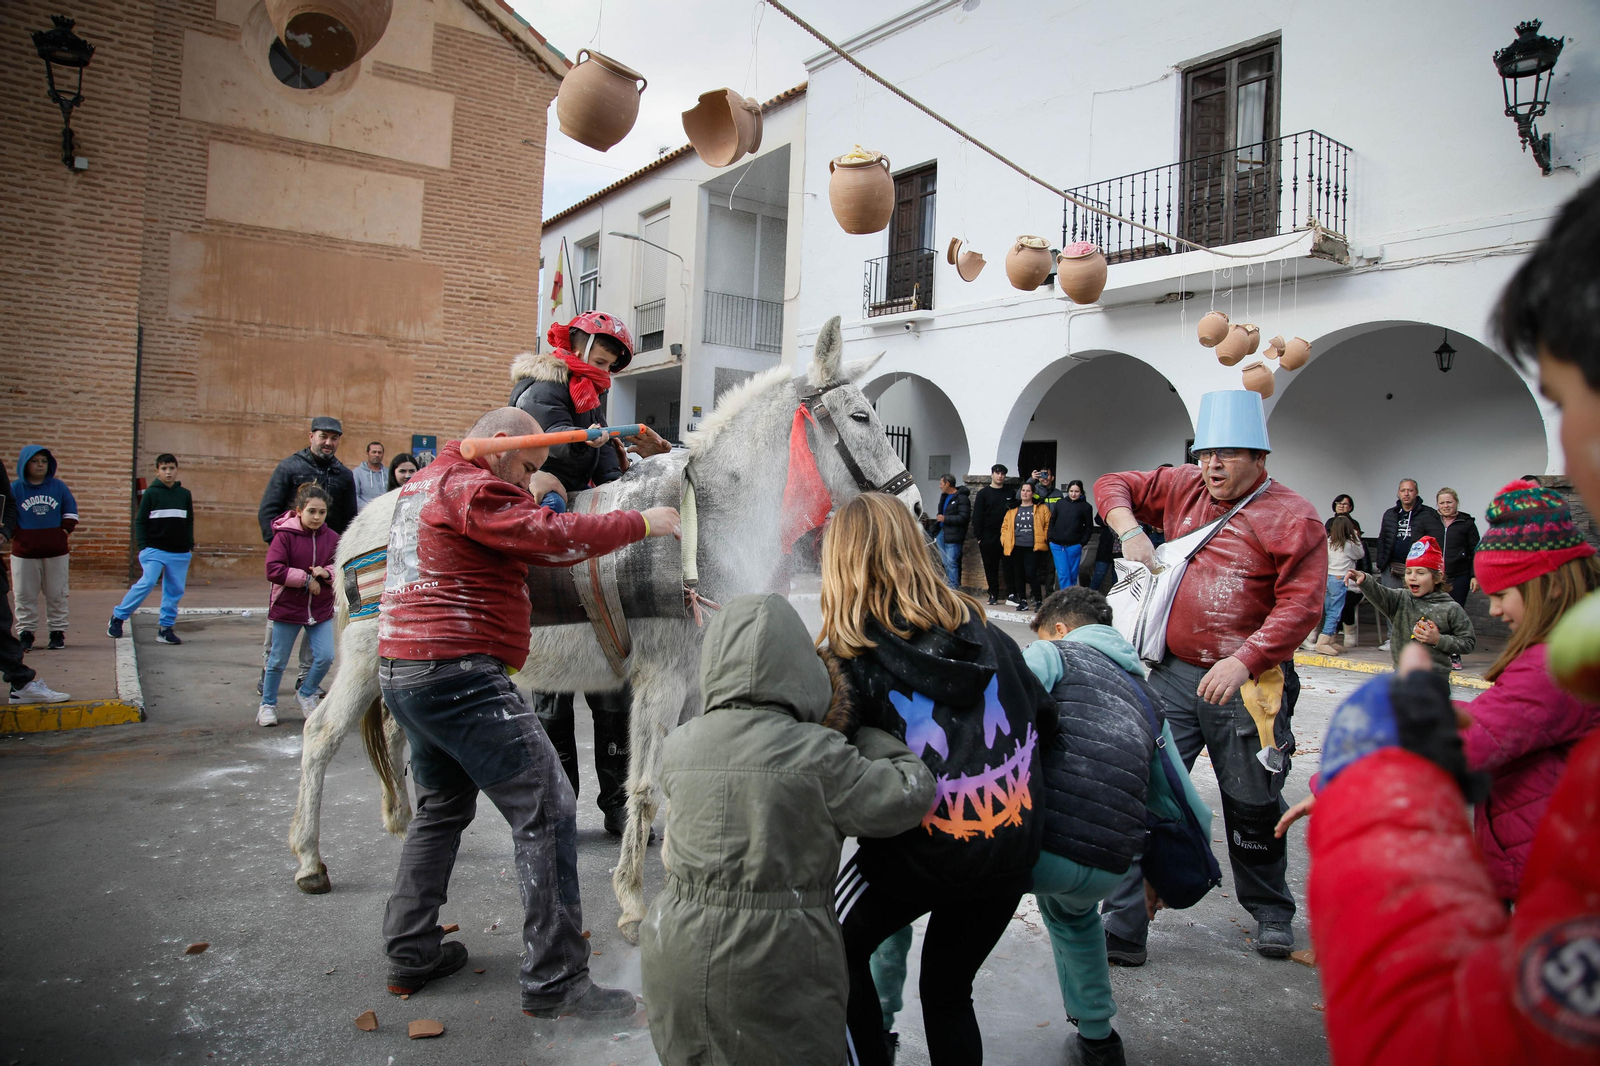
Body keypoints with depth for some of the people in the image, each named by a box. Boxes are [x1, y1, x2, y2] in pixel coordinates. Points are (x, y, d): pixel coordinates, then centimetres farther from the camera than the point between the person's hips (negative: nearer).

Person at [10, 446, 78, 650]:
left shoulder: (59, 486, 2)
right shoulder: (14, 488, -1)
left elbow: (70, 511, 9)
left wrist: (65, 531, 0)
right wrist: (14, 534, -5)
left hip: (56, 551, 1)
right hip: (24, 553, -1)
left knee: (57, 595, 7)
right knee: (25, 595, 4)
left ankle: (57, 632, 15)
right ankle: (25, 633, 12)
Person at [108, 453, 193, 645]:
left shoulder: (185, 494, 9)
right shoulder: (151, 493, 0)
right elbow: (140, 522, 2)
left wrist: (190, 547, 11)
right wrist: (142, 547, -5)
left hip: (180, 553, 3)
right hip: (154, 550, -3)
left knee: (175, 590, 2)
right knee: (147, 582, -16)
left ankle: (166, 627, 11)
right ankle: (118, 617, 0)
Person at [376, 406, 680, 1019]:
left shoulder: (421, 484, 20)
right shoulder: (472, 487, -12)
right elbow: (553, 538, -21)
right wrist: (642, 523, -12)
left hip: (401, 672, 11)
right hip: (457, 675, -11)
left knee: (443, 808, 24)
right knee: (547, 812, -7)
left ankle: (410, 954, 30)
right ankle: (554, 981, -4)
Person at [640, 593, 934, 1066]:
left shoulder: (676, 747, -1)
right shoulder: (816, 754, -16)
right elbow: (910, 794, -10)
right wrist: (864, 735, 6)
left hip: (677, 960, 5)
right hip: (775, 969, -4)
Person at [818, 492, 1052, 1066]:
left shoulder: (849, 663, -16)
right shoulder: (982, 630, -2)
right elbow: (1044, 721, 7)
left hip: (917, 855, -4)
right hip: (1009, 851, 5)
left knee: (840, 944, 24)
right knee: (948, 990, 25)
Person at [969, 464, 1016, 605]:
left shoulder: (1010, 492, 9)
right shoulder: (983, 493, 3)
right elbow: (977, 516, 0)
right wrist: (979, 536, -6)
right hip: (988, 537, -1)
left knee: (1009, 566, 0)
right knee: (991, 568, 5)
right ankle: (993, 595, 13)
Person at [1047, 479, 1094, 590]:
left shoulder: (1086, 506, 0)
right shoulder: (1060, 503, 6)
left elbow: (1089, 527, 2)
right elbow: (1052, 521, 12)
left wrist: (1082, 543, -6)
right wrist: (1051, 539, 5)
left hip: (1074, 546, -1)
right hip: (1057, 545, 1)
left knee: (1072, 575, 6)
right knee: (1063, 575, -4)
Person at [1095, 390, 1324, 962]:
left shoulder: (1293, 518, -7)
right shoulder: (1183, 487, 7)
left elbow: (1300, 606, -15)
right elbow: (1113, 485, 17)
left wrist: (1242, 663, -26)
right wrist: (1128, 529, -3)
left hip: (1244, 684, -3)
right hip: (1174, 676, 3)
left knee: (1253, 806, 15)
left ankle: (1272, 914, 40)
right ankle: (1123, 927, 4)